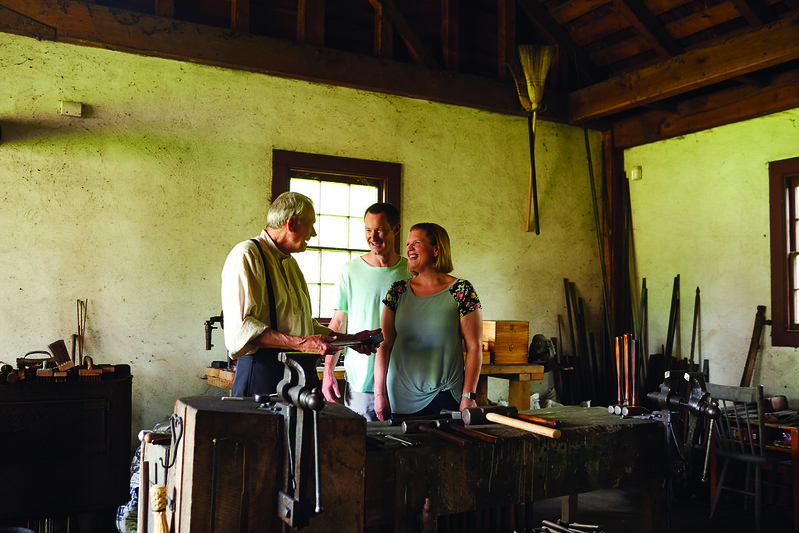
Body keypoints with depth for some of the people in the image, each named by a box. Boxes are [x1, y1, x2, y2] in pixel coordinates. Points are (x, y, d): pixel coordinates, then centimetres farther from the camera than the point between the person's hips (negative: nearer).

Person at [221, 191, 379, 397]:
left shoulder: (290, 263, 22)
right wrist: (301, 343, -24)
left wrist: (349, 339, 21)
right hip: (263, 375, -8)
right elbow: (240, 328, -20)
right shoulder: (246, 255, -9)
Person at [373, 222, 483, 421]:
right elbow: (384, 343, 5)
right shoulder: (398, 291, 5)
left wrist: (468, 396, -10)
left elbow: (474, 347, -6)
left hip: (444, 397, -2)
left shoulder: (461, 290, -4)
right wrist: (379, 393, 0)